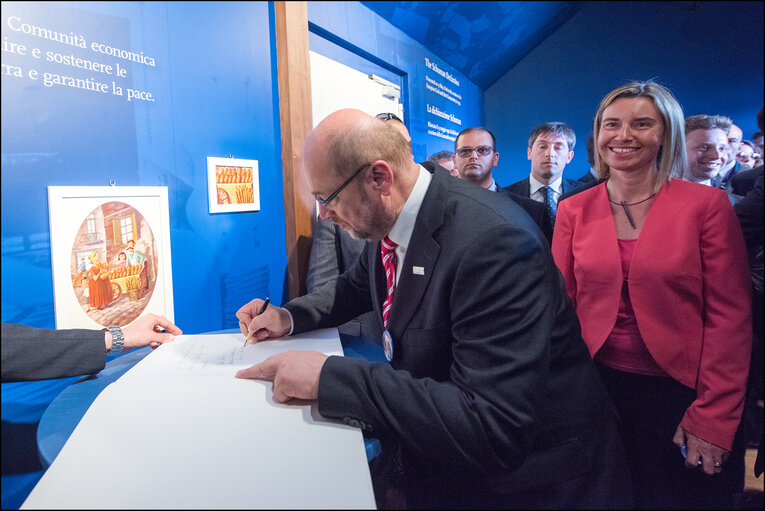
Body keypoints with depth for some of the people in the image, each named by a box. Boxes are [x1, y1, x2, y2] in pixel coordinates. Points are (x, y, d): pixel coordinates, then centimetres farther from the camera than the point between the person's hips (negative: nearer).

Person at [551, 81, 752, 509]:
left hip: (682, 393, -2)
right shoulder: (573, 210, 0)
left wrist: (713, 419, -10)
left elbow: (730, 317, -8)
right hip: (598, 388, 2)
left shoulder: (707, 205, -6)